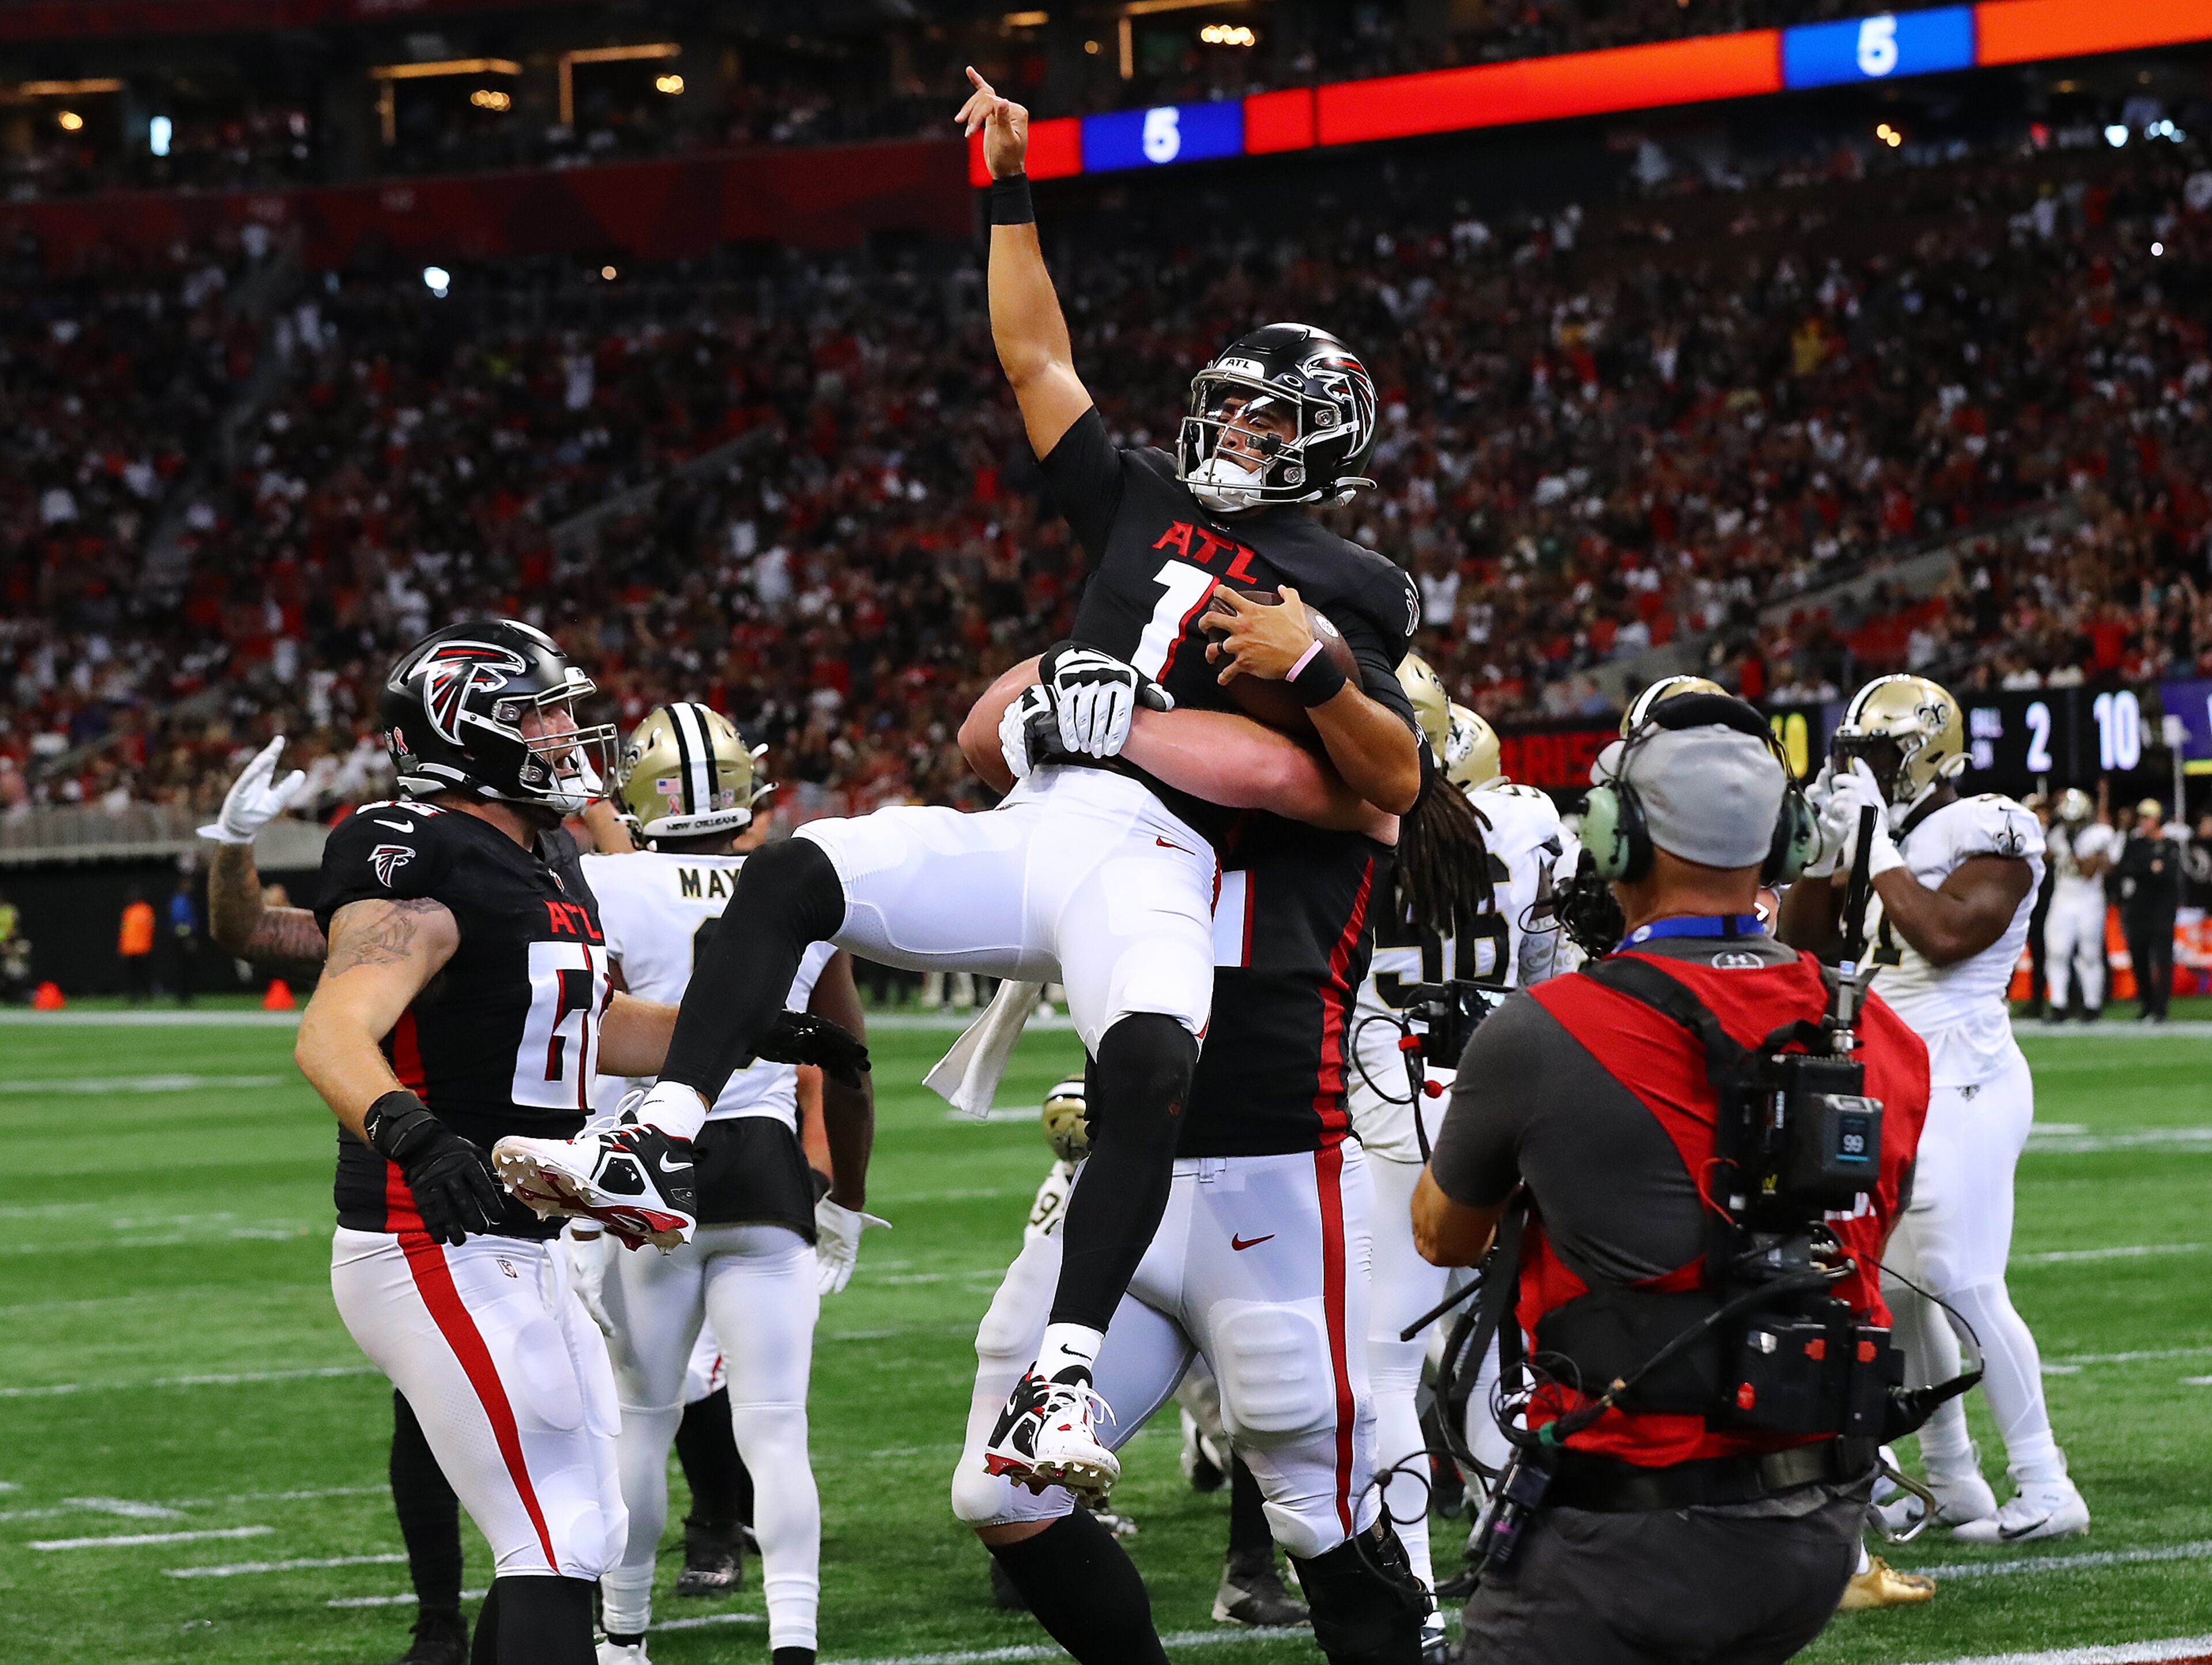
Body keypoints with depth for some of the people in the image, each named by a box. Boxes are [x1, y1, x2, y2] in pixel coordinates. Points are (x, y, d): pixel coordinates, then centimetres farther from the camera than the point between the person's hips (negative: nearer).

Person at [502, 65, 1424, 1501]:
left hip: (1147, 857, -6)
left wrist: (1310, 667, -15)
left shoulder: (1344, 588, 8)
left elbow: (1400, 784, 0)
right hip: (1024, 831, 6)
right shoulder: (1148, 505, 24)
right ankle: (665, 1142, -19)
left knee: (1153, 1065, -35)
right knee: (787, 878, -9)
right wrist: (1012, 193, 26)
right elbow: (1036, 357, 29)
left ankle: (1063, 1382, -37)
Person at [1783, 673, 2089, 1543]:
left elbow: (1943, 934, -24)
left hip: (1959, 1084, -9)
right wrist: (1823, 848, 5)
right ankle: (1951, 1481, 17)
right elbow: (1807, 944, 17)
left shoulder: (1988, 835, -10)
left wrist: (1877, 845, -16)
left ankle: (2045, 1488, -7)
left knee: (1961, 1284, -13)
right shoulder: (1881, 838, 14)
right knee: (1895, 1285, 8)